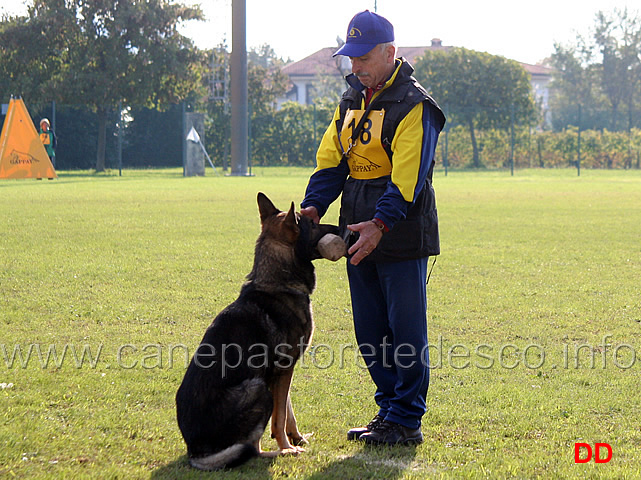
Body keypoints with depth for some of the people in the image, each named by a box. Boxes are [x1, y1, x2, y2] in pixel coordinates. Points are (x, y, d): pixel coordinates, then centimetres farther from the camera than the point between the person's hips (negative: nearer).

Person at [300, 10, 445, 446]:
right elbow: (331, 160, 12)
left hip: (401, 236, -8)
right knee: (370, 332, 11)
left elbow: (408, 175, -20)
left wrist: (380, 223, -30)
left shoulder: (413, 105, -11)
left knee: (406, 330, -3)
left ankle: (407, 421, 2)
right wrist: (313, 206, -4)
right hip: (359, 235, 8)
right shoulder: (352, 100, 14)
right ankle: (389, 410, 22)